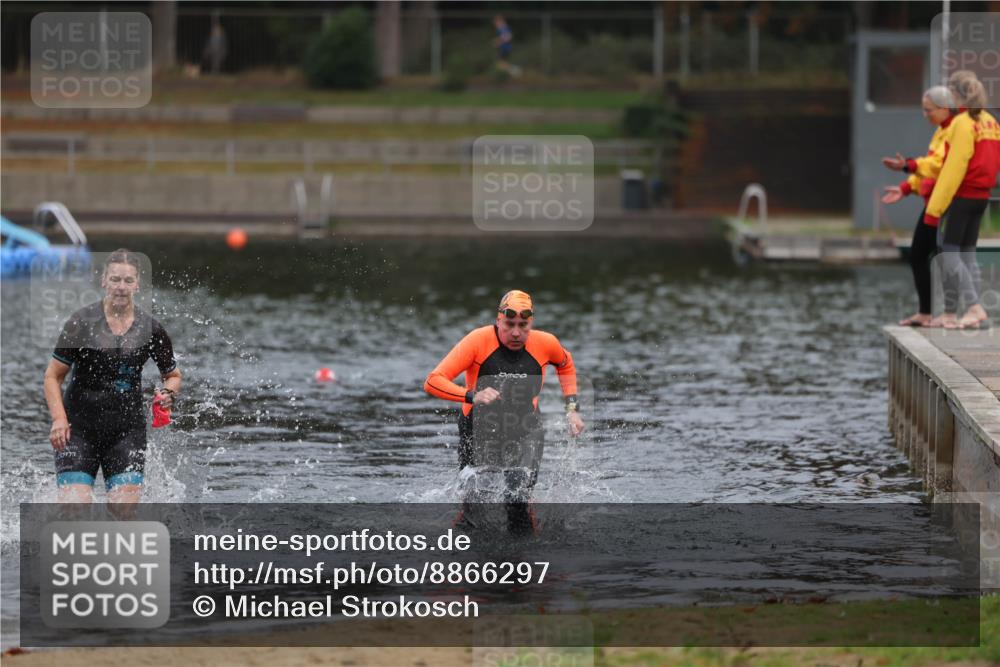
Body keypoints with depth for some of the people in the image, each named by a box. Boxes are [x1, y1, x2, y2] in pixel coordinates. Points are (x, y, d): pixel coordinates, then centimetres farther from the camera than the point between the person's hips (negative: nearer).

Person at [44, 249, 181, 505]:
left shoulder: (150, 330, 1)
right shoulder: (82, 321, -5)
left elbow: (172, 375, 17)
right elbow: (53, 376, -1)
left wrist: (168, 393, -7)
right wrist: (58, 418, -16)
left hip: (127, 429, 2)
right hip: (79, 428, -2)